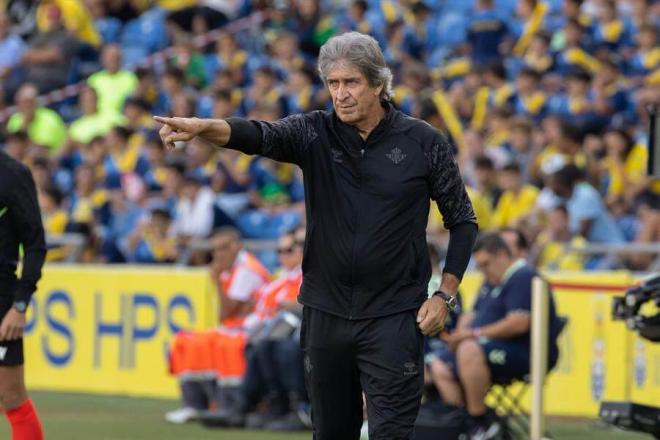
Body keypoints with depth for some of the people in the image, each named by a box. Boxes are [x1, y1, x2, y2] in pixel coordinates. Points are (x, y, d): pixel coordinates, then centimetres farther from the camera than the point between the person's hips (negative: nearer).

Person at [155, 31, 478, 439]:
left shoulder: (424, 143, -4)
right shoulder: (315, 133, 0)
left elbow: (463, 220, 5)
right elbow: (260, 135, -20)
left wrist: (445, 295, -3)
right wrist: (200, 127, -40)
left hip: (393, 318, -3)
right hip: (326, 312, 3)